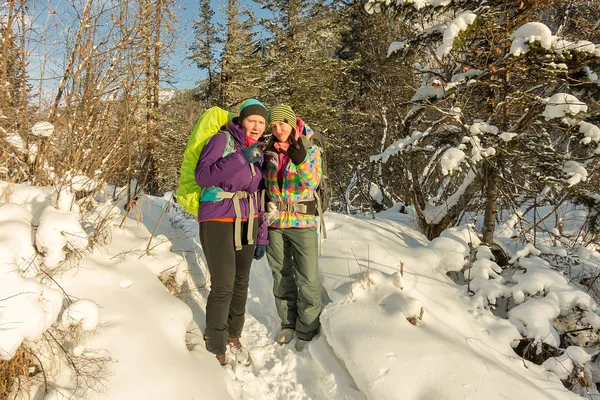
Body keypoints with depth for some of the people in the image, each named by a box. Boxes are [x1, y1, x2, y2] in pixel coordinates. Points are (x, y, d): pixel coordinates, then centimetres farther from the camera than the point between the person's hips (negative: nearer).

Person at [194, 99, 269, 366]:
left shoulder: (258, 152, 11)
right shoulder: (222, 140, -7)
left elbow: (258, 196, 12)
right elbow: (202, 176, -20)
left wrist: (261, 235, 9)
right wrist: (240, 158, -25)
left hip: (247, 223, 6)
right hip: (218, 221, -6)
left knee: (241, 283, 11)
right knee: (223, 287, -4)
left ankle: (233, 336, 31)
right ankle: (217, 347, 16)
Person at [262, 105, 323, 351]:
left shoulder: (310, 150, -2)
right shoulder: (268, 153, 7)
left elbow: (311, 183, -15)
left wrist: (301, 161, -29)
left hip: (302, 222, -3)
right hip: (274, 222, 4)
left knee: (308, 278, -3)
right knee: (282, 277, 13)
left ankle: (307, 329, 14)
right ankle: (288, 323, 29)